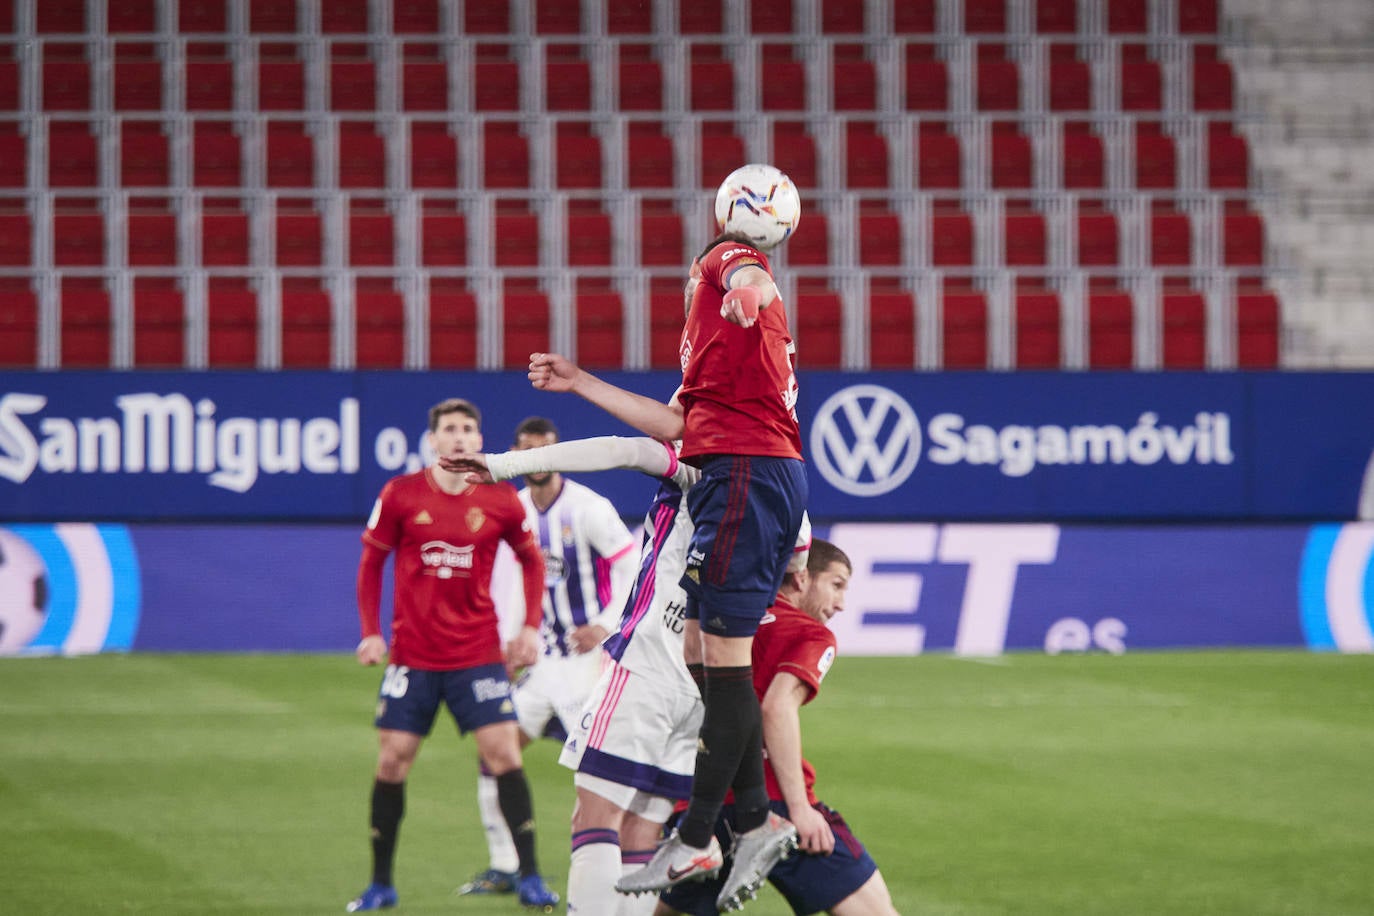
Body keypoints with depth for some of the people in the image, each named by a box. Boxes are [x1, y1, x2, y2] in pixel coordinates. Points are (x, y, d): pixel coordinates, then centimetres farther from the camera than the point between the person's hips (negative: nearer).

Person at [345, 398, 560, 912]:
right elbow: (371, 562, 7)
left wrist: (530, 628, 3)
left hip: (478, 653, 0)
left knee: (504, 754, -9)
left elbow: (531, 560, 13)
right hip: (412, 654, 0)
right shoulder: (400, 496, -4)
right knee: (392, 761, -1)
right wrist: (371, 632, -1)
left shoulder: (499, 501, -2)